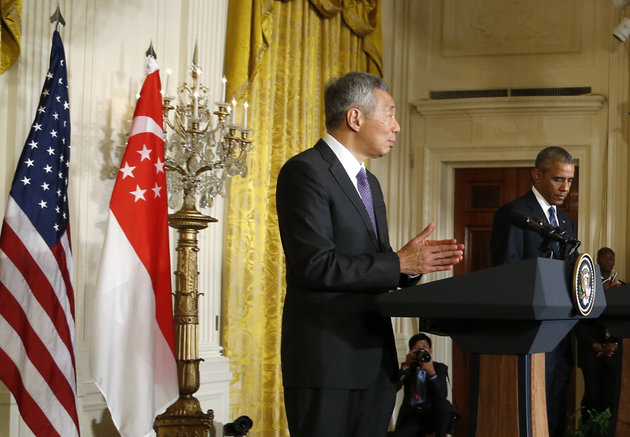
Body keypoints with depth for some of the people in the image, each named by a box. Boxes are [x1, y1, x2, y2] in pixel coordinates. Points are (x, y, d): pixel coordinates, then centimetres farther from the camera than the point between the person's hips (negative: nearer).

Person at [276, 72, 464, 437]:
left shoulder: (369, 183, 19)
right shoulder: (305, 171, -10)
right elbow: (316, 265, -19)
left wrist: (416, 261, 1)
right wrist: (399, 263, -15)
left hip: (374, 357, 8)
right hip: (326, 358, -8)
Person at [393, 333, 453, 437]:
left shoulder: (440, 368, 6)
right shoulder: (407, 368, 11)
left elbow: (442, 395, -11)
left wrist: (432, 373, -24)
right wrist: (405, 366, -14)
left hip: (433, 415, 1)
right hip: (411, 417, 0)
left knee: (445, 405, -32)